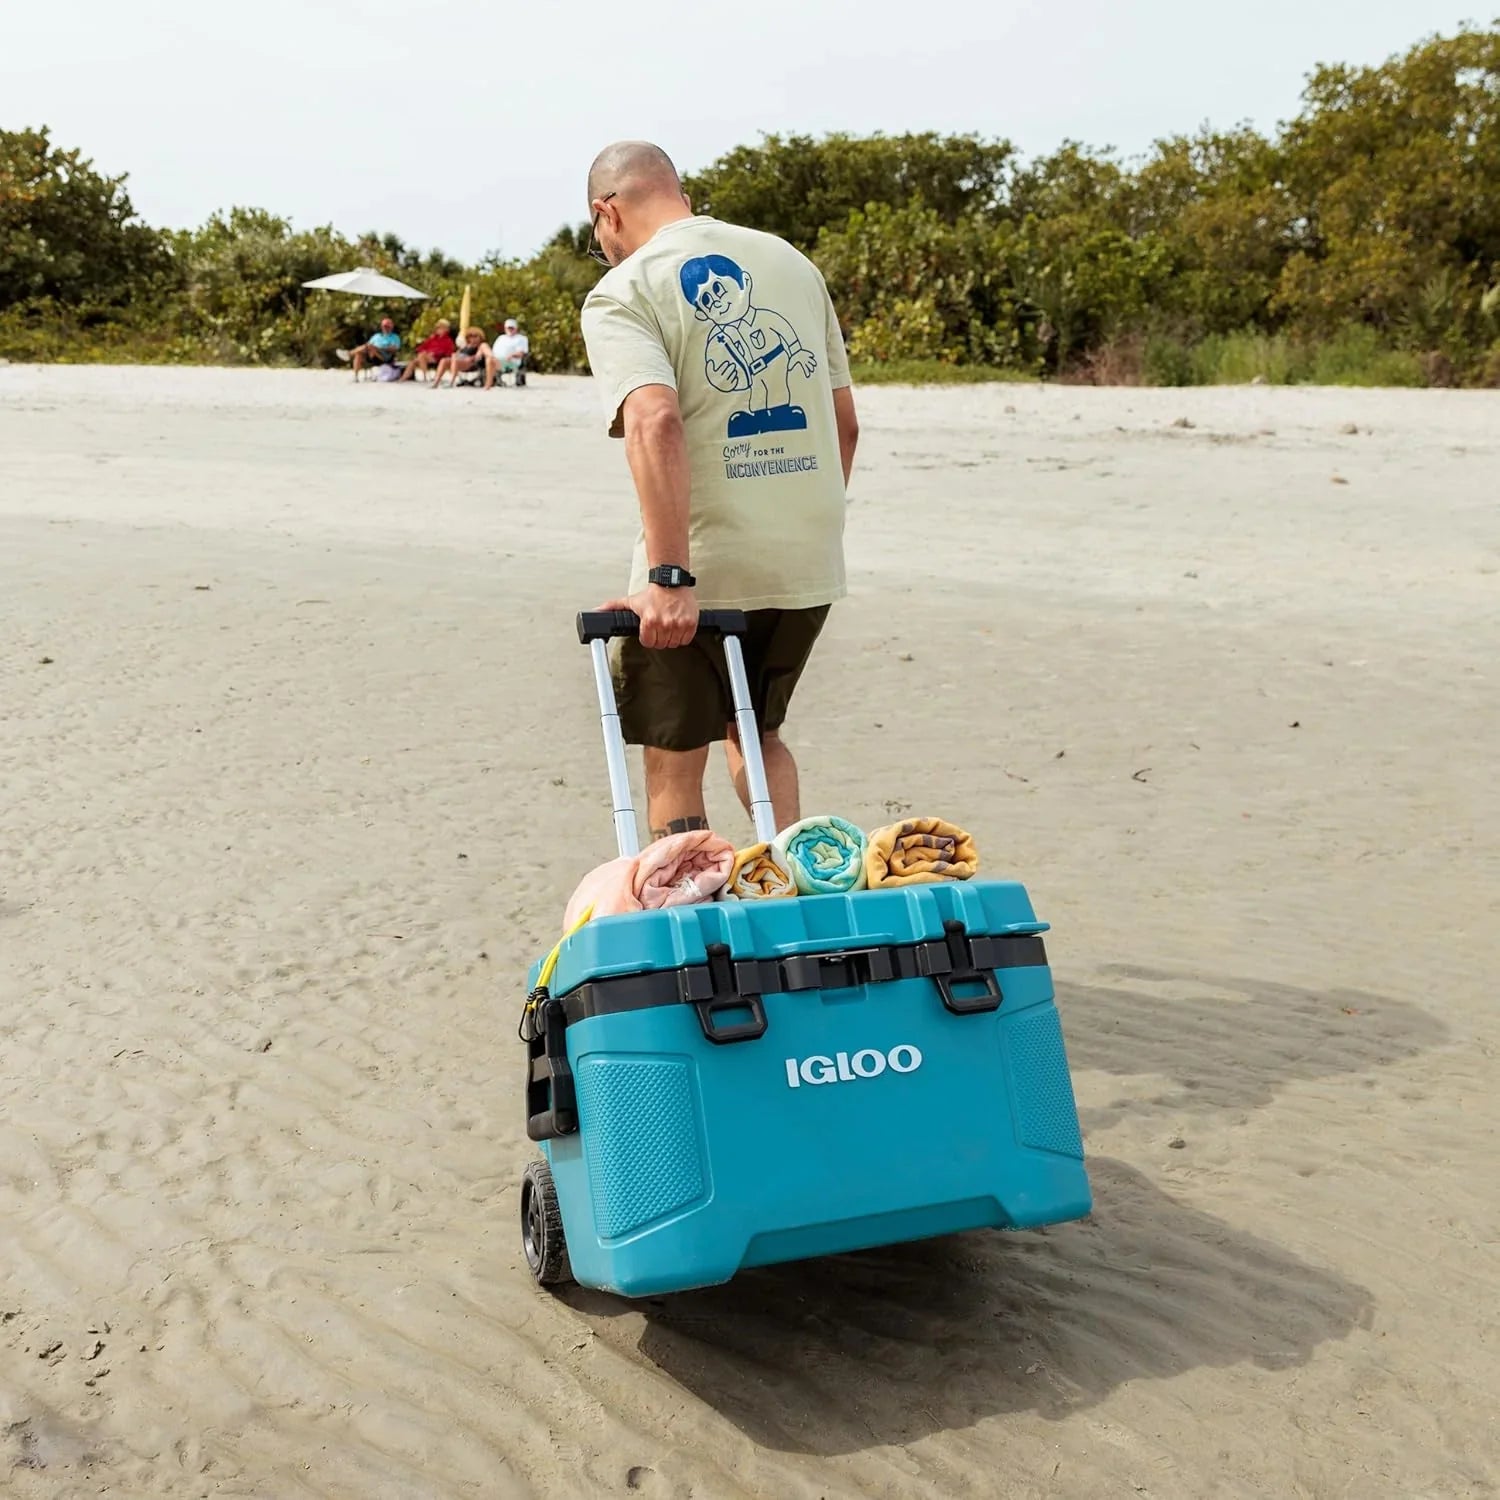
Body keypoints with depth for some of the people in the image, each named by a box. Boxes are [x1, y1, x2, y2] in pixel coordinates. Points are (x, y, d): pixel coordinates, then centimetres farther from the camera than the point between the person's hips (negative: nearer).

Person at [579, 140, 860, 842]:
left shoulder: (621, 293, -6)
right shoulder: (792, 261, 12)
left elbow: (657, 421, -24)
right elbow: (845, 422, 14)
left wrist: (668, 576, -26)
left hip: (699, 572, -6)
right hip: (811, 563, 6)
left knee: (673, 762, 10)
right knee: (756, 731, 27)